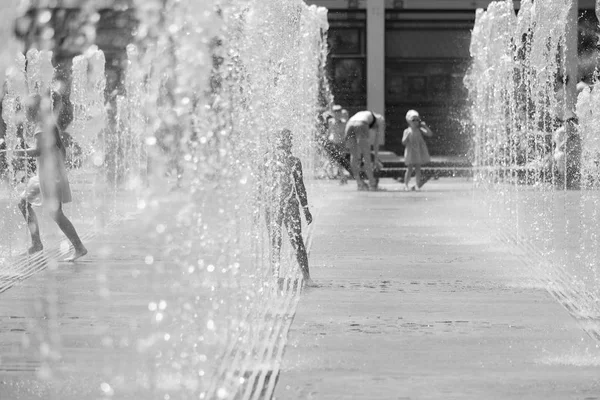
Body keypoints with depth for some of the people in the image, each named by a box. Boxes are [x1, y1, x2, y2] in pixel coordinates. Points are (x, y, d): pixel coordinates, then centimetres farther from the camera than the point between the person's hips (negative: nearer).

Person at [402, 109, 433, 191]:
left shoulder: (420, 130, 2)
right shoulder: (407, 131, -3)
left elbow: (430, 134, -4)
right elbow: (403, 142, -9)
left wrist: (425, 126, -12)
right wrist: (407, 135, -22)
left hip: (419, 152, 2)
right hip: (411, 152, -2)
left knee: (418, 168, 3)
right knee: (410, 168, -2)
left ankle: (417, 185, 6)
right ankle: (406, 185, 7)